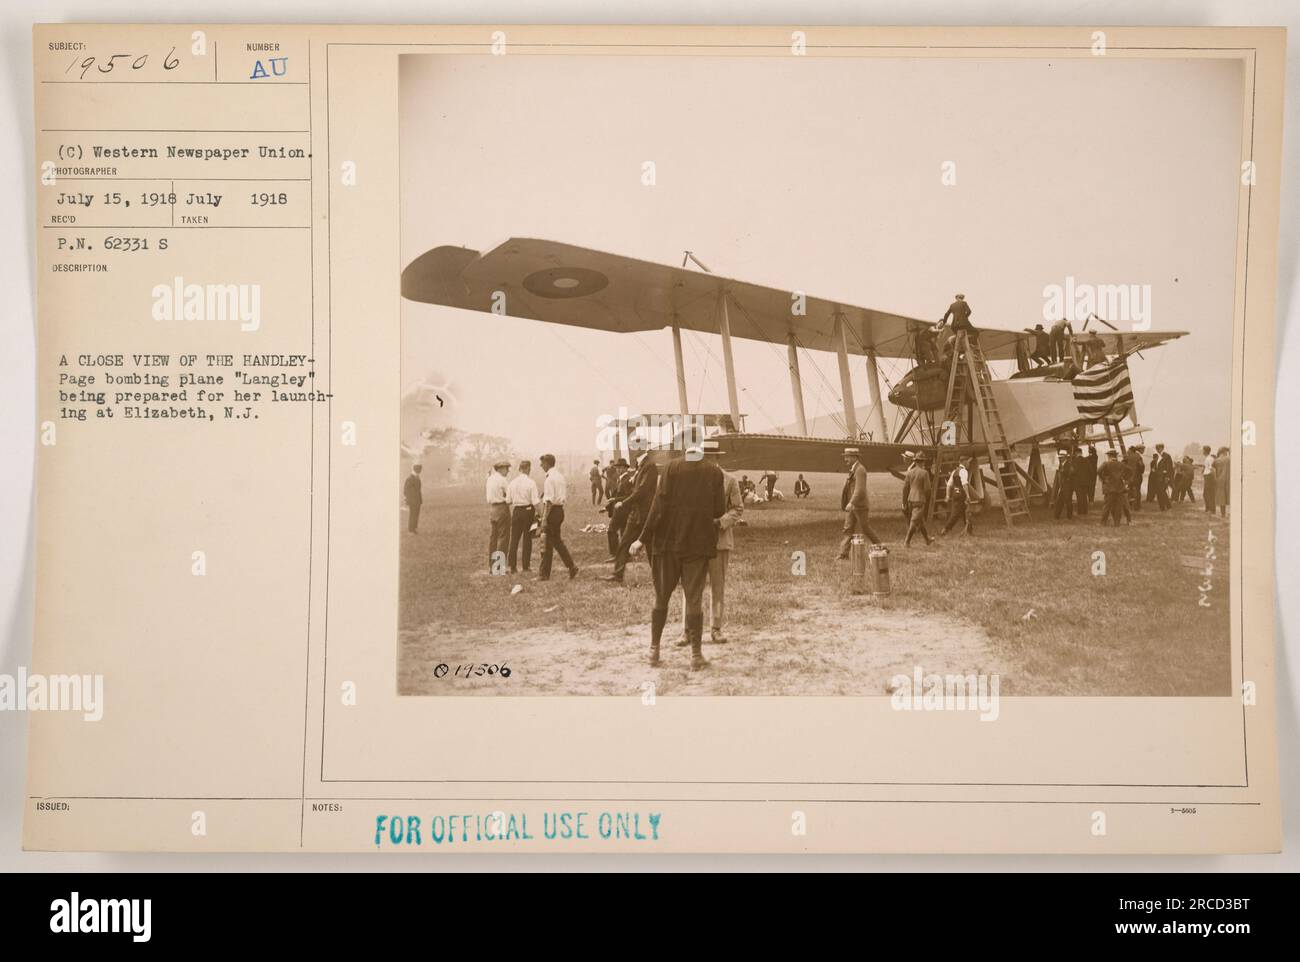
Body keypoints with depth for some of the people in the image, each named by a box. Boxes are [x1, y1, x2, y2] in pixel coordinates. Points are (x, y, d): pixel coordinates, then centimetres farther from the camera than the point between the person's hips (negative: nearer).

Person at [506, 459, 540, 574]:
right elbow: (535, 501, -13)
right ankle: (526, 566, 9)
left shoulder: (511, 483, 1)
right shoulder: (531, 483, -10)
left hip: (516, 511, 3)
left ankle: (513, 566, 8)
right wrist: (537, 513, -4)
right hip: (528, 510, -3)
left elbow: (509, 501, 4)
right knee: (527, 539, 6)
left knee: (514, 539, 9)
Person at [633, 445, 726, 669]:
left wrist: (644, 537, -6)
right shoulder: (714, 471, -1)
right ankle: (696, 654, 4)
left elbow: (659, 505, -8)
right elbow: (719, 510, 0)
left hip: (668, 541, 0)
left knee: (661, 597, 11)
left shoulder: (672, 468, -3)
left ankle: (654, 650, 15)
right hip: (699, 542, 0)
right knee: (694, 598, 4)